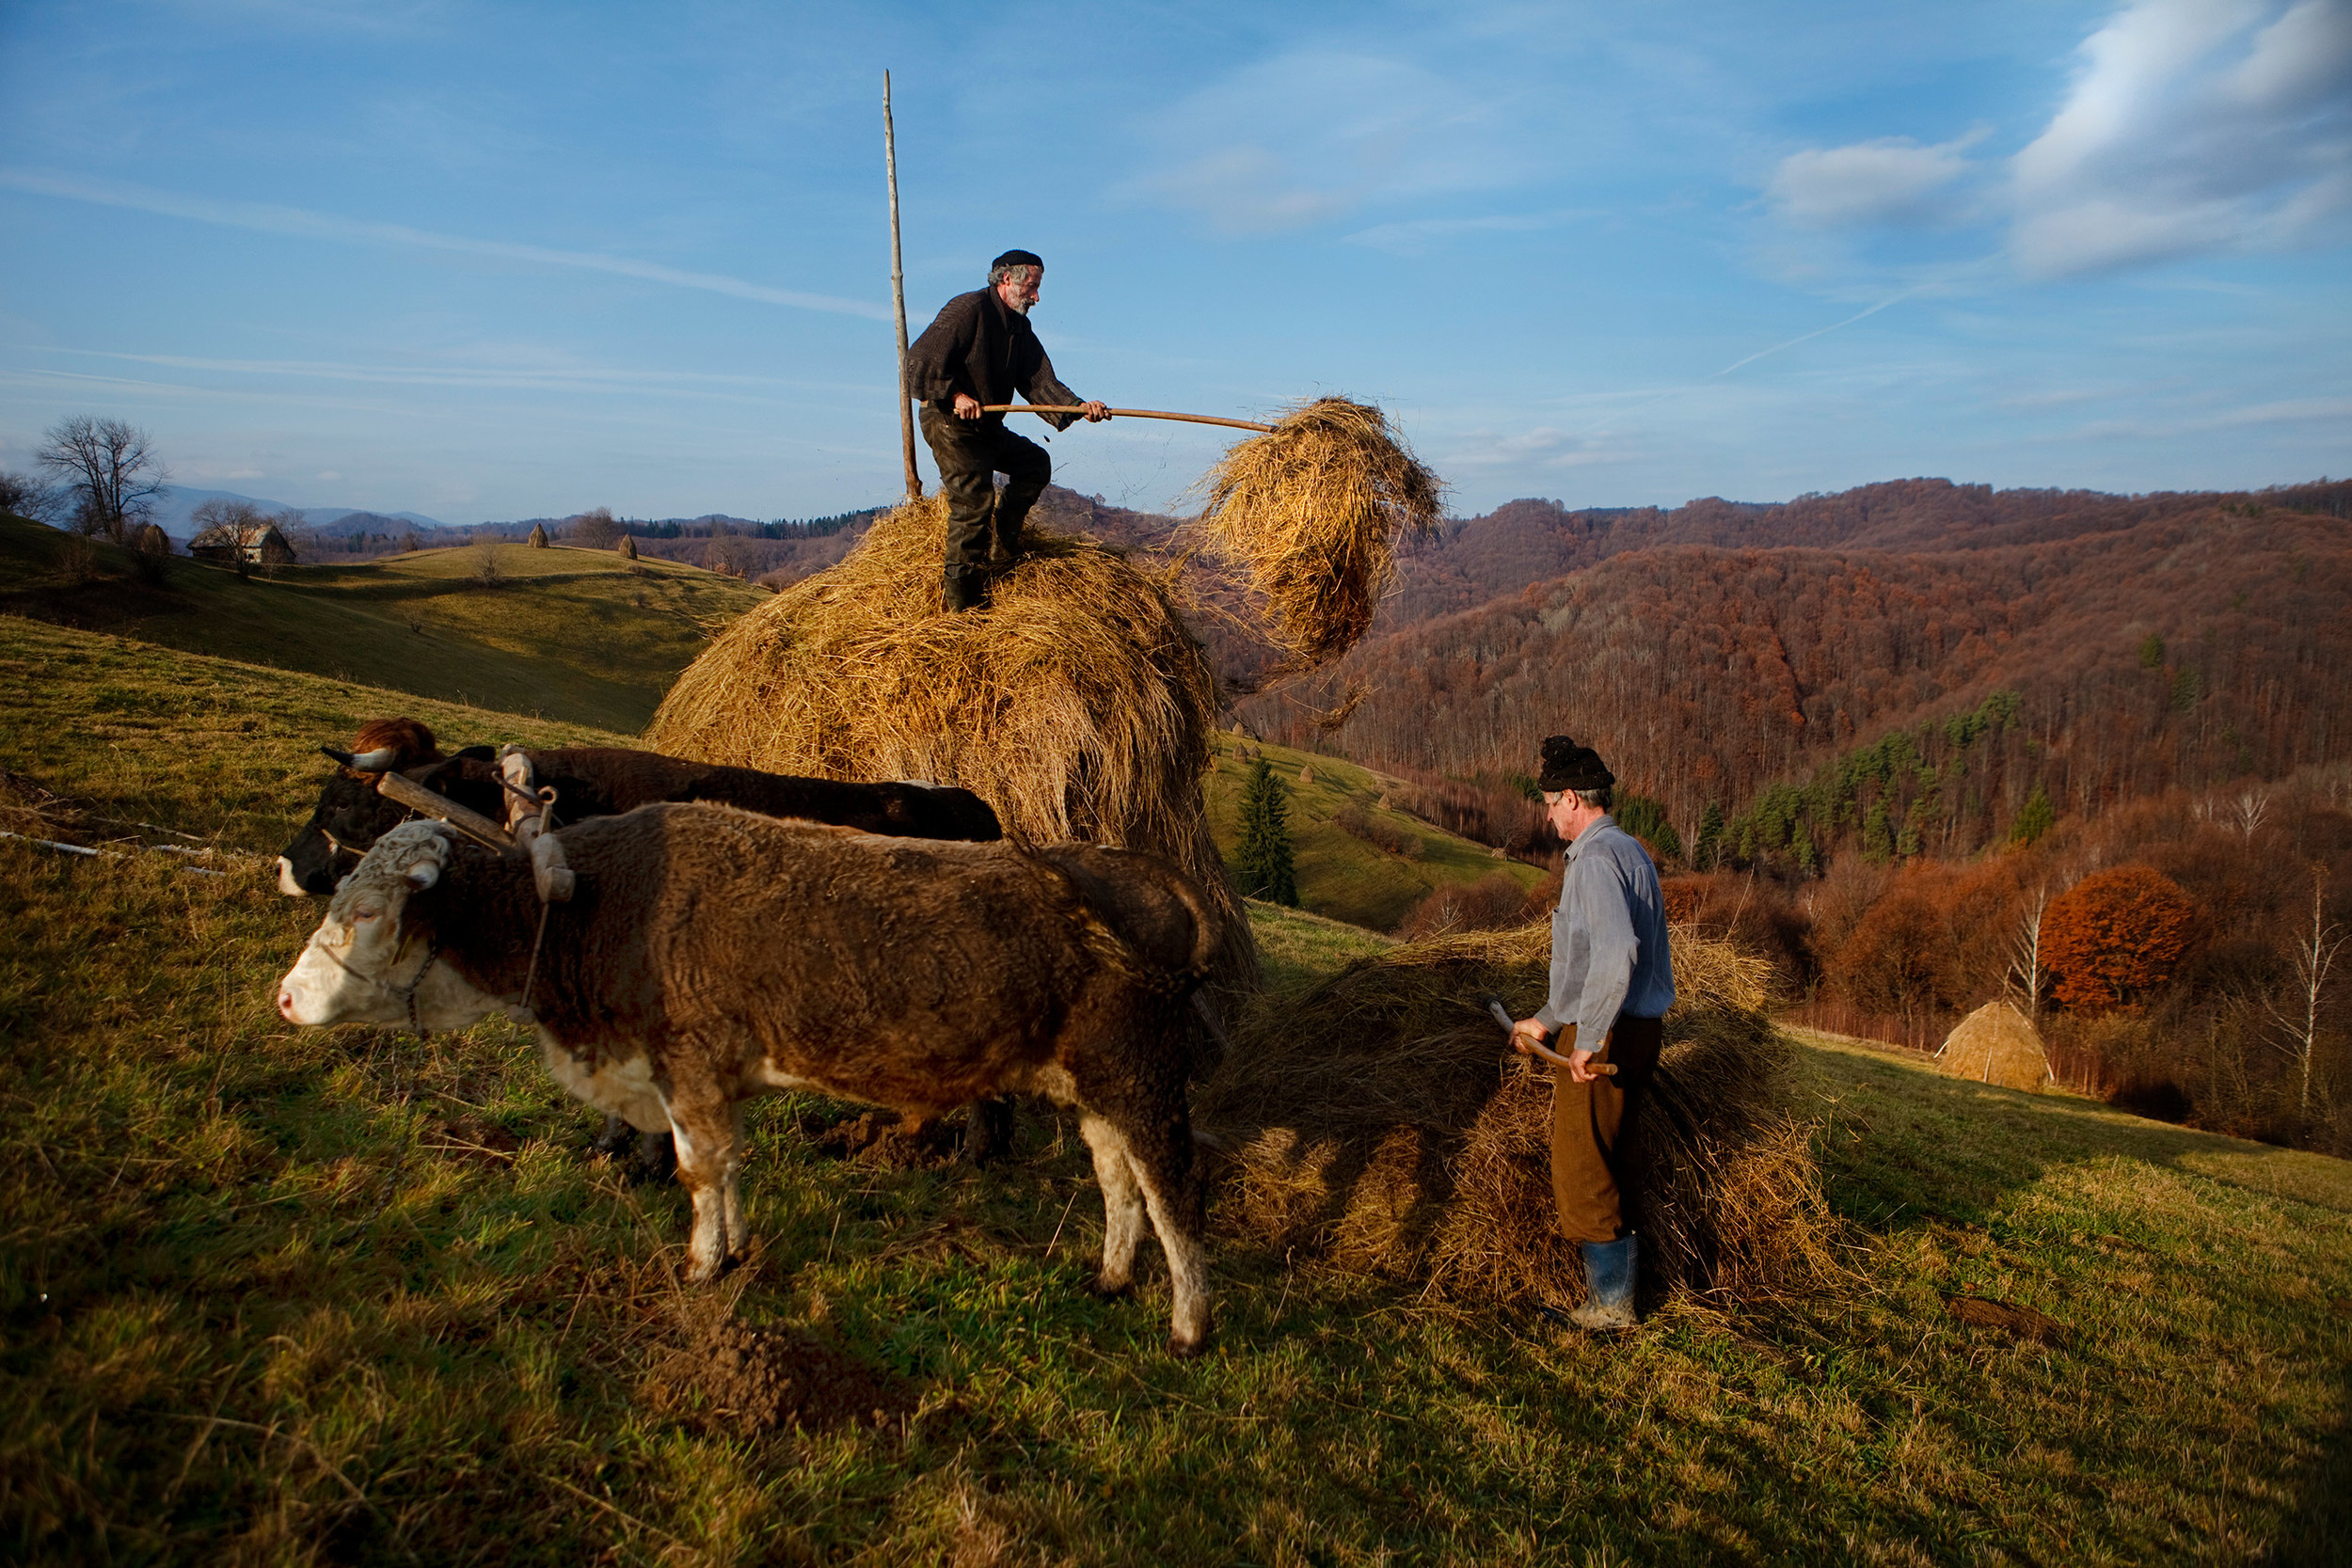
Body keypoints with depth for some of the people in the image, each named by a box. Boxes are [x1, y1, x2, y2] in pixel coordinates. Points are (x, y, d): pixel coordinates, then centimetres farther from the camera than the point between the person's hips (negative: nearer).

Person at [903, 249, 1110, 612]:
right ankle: (960, 603, -11)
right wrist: (954, 394, -25)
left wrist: (1078, 406, -14)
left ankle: (1001, 548, 14)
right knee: (974, 500, -15)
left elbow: (1040, 381, 2)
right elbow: (919, 361, -17)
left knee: (1035, 462, 11)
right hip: (949, 423, -9)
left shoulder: (1020, 328, 12)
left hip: (988, 427, 9)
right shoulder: (967, 309, -13)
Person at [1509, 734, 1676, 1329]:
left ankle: (1611, 1303, 10)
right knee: (1615, 1163, 17)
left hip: (1604, 1037, -10)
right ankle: (1616, 1288, 27)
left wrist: (1586, 1039, -27)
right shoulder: (1630, 850, 16)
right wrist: (1546, 1020, 26)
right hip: (1640, 1032, 10)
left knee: (1581, 1169, 1)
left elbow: (1616, 951, -33)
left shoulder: (1596, 857, -17)